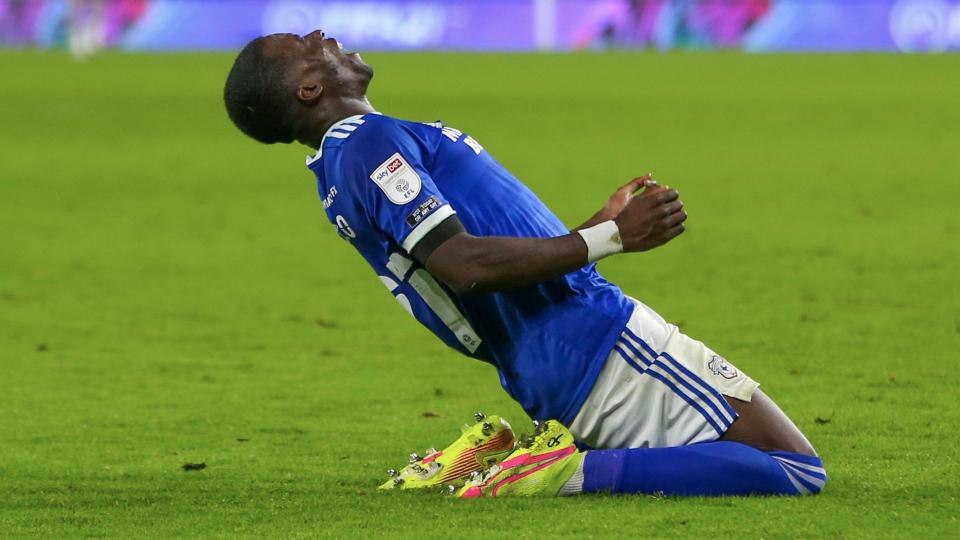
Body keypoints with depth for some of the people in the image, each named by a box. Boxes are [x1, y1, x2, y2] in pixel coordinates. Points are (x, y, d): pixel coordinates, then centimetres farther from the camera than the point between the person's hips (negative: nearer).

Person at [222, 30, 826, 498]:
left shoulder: (349, 159, 19)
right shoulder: (369, 143, -13)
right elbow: (461, 263, -24)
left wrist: (600, 224, 22)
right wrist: (613, 238, -19)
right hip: (594, 342, -10)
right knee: (797, 470, -13)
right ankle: (579, 472, -19)